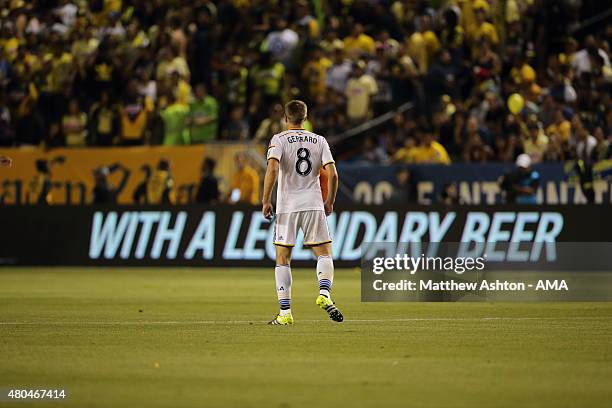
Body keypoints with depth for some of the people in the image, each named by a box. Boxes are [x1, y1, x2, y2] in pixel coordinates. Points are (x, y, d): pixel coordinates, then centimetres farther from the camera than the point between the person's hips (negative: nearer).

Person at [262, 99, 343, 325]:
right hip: (314, 204, 1)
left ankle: (285, 312, 0)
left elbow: (272, 169, -15)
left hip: (287, 206, -1)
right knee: (324, 254, 8)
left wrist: (266, 201, -10)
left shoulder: (279, 140, 0)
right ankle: (325, 293, -20)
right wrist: (330, 202, 12)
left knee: (283, 259, 5)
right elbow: (332, 174, 0)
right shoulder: (319, 141, 8)